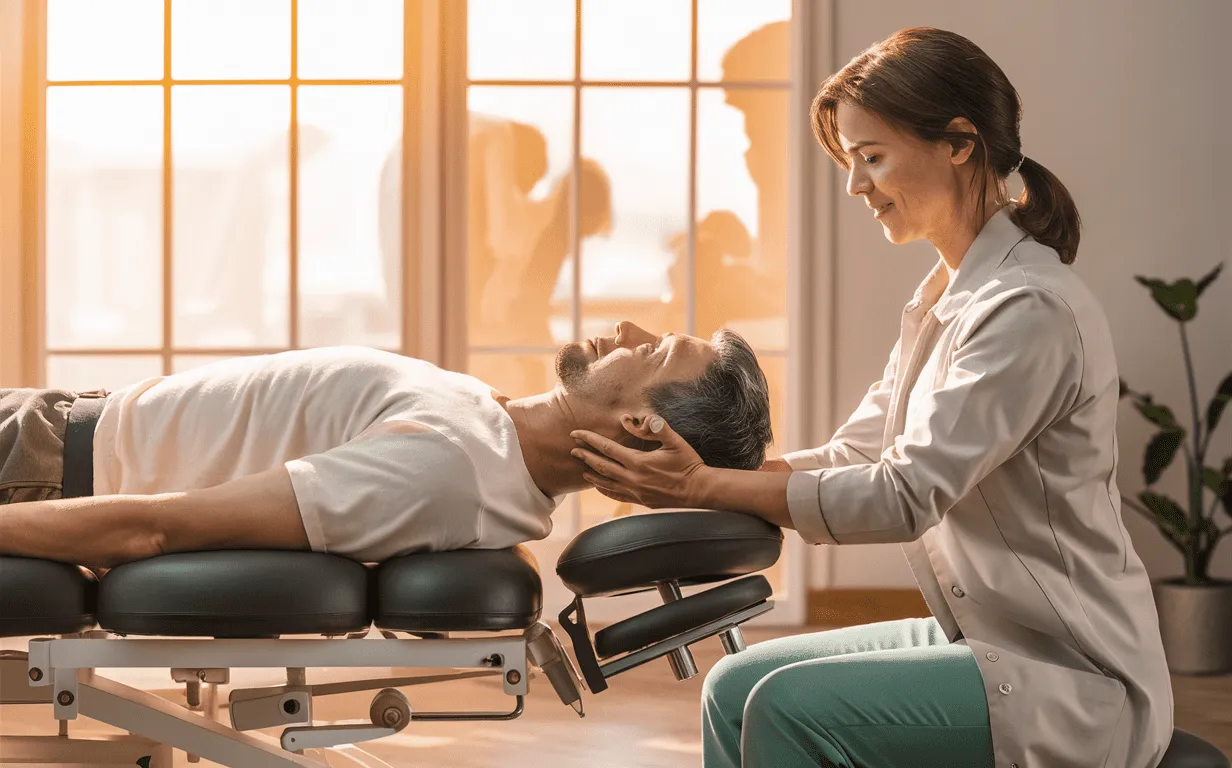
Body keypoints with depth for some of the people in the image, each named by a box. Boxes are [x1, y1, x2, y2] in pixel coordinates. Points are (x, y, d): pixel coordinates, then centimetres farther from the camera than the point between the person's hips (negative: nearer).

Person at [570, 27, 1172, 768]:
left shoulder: (1031, 309, -20)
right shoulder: (945, 297, 12)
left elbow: (906, 495, -23)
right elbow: (855, 455, 10)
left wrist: (706, 488, -23)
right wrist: (701, 467, -4)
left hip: (1073, 680, -9)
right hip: (983, 638, 9)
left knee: (792, 707, -22)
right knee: (737, 687, 2)